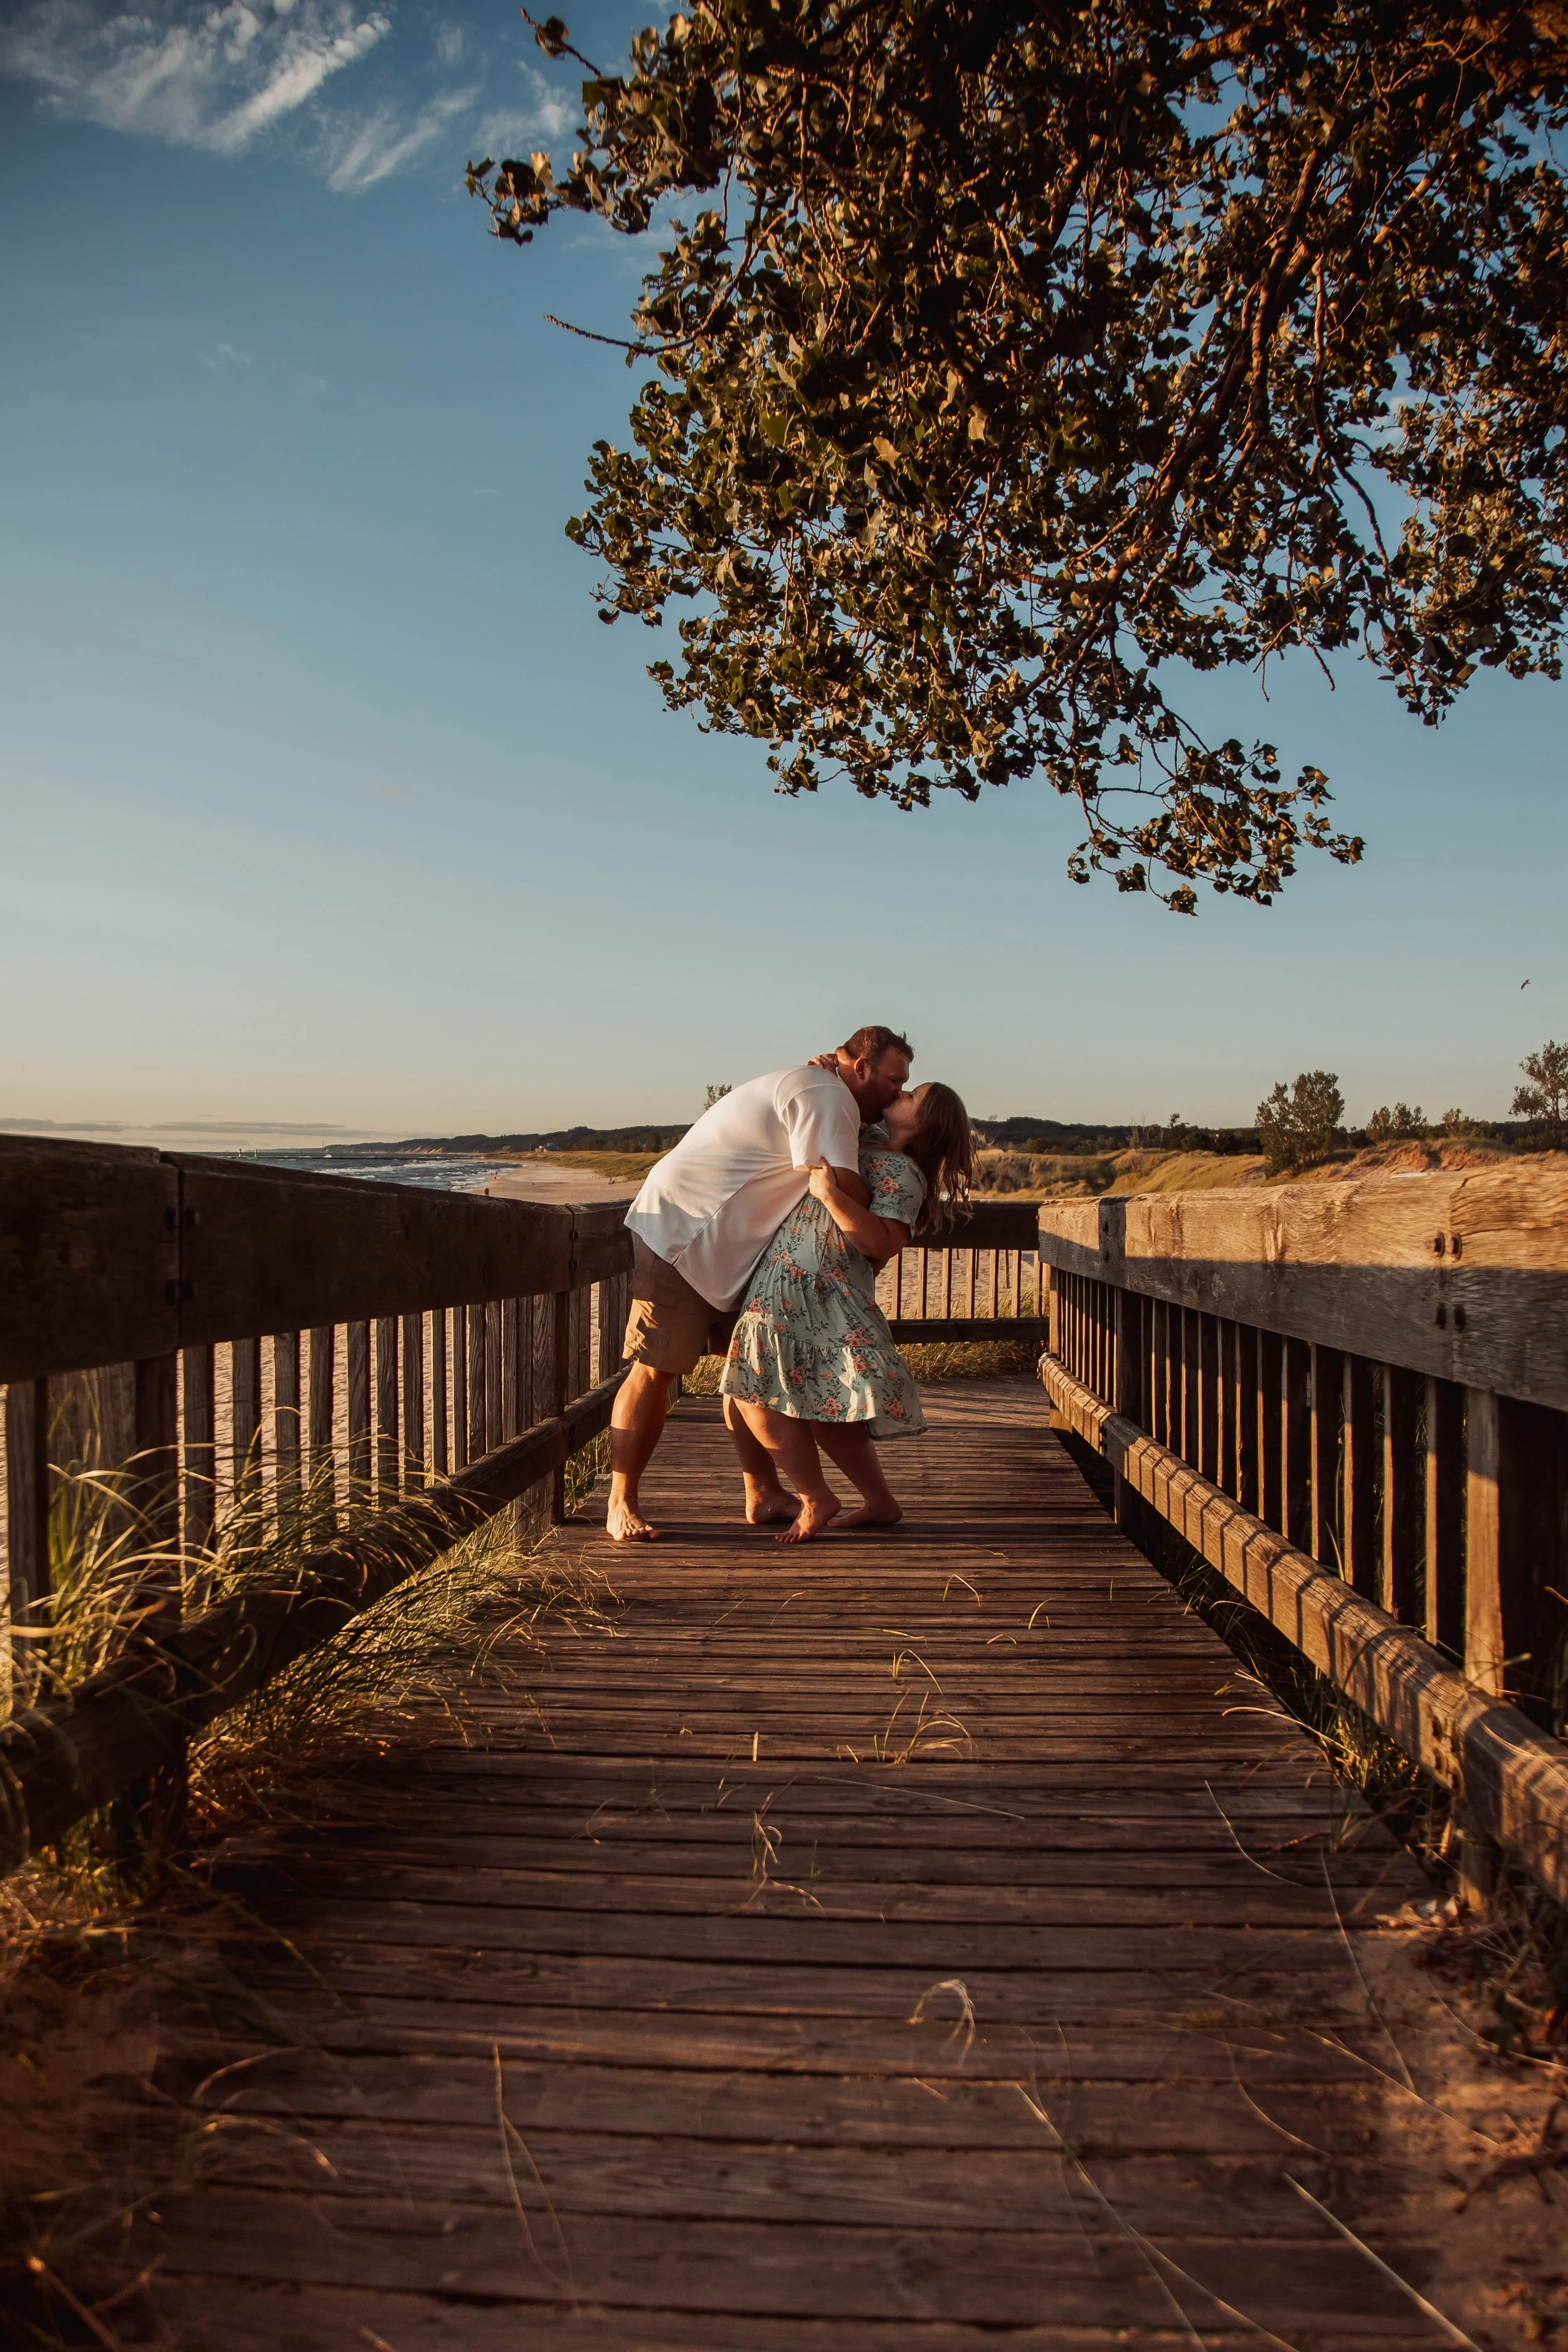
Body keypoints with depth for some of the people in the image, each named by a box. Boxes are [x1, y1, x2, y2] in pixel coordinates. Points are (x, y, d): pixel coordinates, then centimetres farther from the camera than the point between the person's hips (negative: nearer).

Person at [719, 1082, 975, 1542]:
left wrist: (831, 1195, -29)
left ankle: (816, 1499, 5)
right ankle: (881, 1502, 22)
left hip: (819, 1295, -9)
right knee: (821, 1408, 13)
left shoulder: (903, 1173, -9)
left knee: (757, 1395, -9)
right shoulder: (865, 1147, 18)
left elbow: (883, 1243, -22)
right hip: (785, 1289, 9)